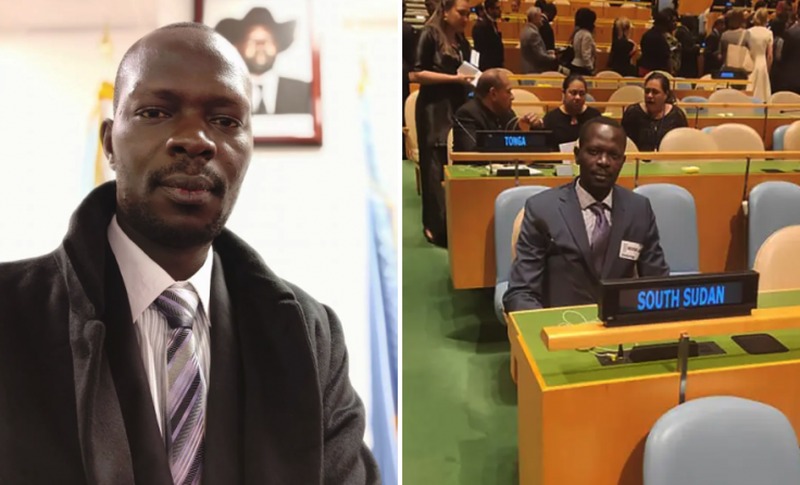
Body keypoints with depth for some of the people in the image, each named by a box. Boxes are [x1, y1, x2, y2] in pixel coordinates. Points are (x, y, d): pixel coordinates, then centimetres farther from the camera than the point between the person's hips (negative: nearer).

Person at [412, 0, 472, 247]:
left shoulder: (462, 40, 14)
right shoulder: (429, 35, -5)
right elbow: (417, 74, -12)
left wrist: (472, 79, 2)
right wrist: (454, 78, -17)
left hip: (458, 106, 6)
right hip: (434, 109, -6)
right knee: (437, 168, -3)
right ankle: (436, 226, 6)